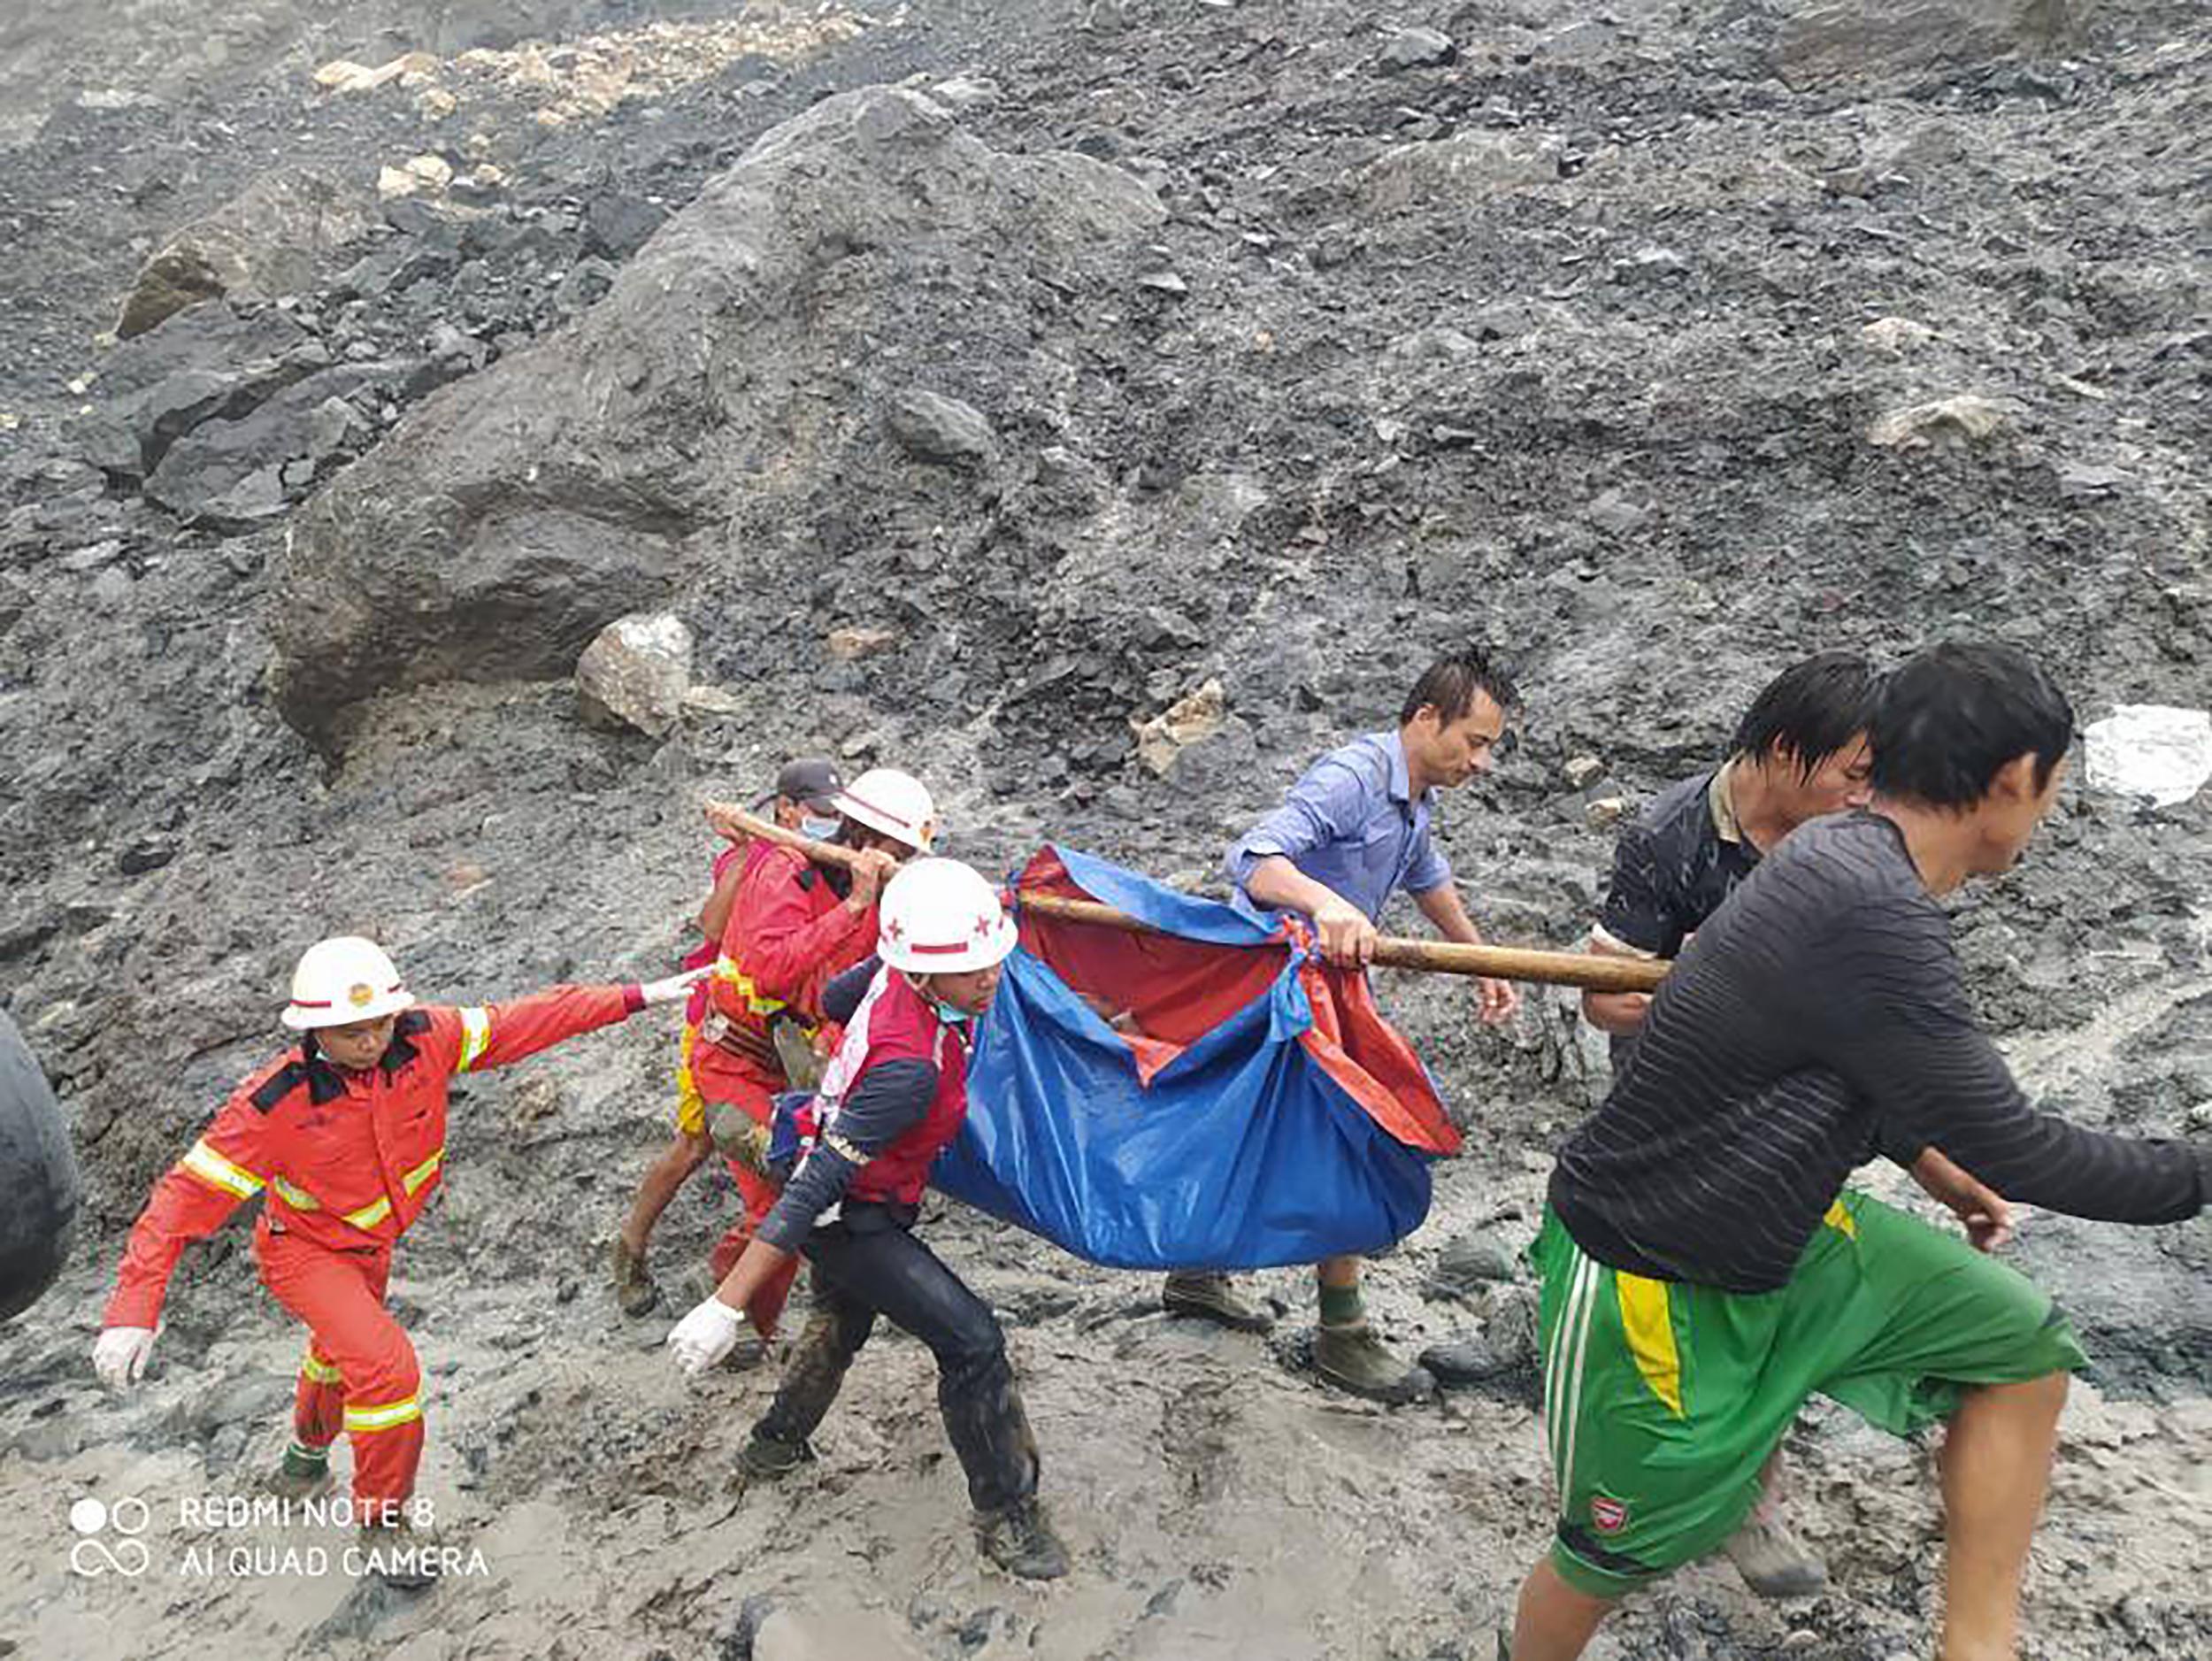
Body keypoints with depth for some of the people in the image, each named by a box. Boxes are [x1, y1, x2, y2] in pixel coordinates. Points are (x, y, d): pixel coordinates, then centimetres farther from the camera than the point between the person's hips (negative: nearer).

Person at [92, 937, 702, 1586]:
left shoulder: (425, 1039, -27)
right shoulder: (273, 1103, -37)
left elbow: (523, 1022, -18)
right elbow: (188, 1195, -34)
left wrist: (636, 998, -16)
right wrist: (133, 1309, -40)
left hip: (371, 1241, 6)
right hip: (304, 1248, -6)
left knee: (345, 1349, 31)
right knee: (385, 1366, -22)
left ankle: (306, 1457, 63)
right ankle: (382, 1520, 3)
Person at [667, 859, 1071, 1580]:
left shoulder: (896, 972, -17)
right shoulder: (913, 1067, -38)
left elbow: (838, 996, 5)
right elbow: (817, 1186, -39)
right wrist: (727, 1306, -37)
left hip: (846, 1201, 9)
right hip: (850, 1219, -9)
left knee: (844, 1318, 32)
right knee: (971, 1339, -9)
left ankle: (776, 1443, 55)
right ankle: (1006, 1517, 7)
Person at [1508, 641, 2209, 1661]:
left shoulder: (1843, 855, -1)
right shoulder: (1873, 917, -32)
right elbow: (2008, 1144, -24)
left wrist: (1933, 1168, 25)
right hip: (1651, 1277, -9)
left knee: (2018, 1343, 9)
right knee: (1616, 1558, 7)